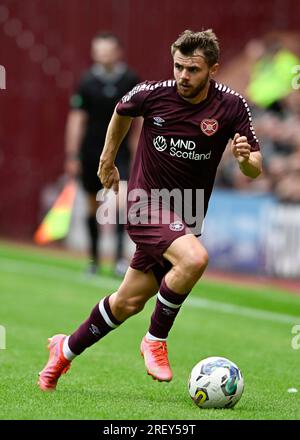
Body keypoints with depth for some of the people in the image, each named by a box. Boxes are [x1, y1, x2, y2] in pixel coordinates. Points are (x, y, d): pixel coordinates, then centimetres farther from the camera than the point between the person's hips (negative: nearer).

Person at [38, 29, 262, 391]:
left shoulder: (231, 106, -9)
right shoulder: (152, 93, -12)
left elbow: (255, 170, -8)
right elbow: (122, 110, 12)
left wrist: (245, 158, -31)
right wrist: (108, 159, 21)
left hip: (185, 217, 3)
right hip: (146, 204, -3)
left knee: (128, 303, 11)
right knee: (194, 258, -31)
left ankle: (66, 350, 35)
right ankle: (155, 340, -10)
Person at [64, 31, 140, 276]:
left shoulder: (131, 80, -2)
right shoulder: (87, 82, -3)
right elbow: (76, 118, -1)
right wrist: (72, 155, -4)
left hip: (120, 150, -1)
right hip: (91, 152, 1)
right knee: (93, 205, 8)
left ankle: (120, 253, -10)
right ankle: (94, 258, 20)